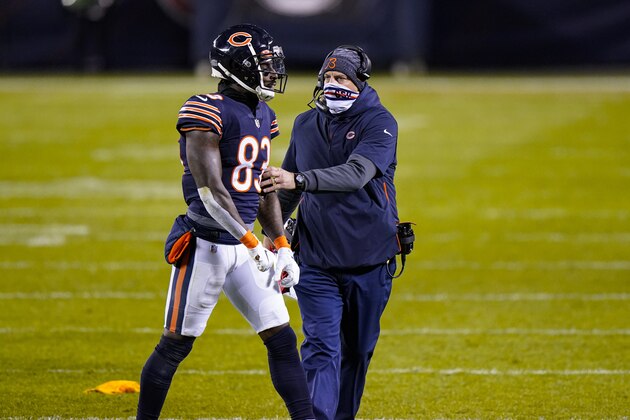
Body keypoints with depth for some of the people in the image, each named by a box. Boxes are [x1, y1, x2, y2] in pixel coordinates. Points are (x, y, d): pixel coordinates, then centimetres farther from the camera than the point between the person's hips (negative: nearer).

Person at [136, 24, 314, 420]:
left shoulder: (263, 117, 10)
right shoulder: (207, 112, -16)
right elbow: (211, 191, -21)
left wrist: (282, 247, 14)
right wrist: (253, 244, -23)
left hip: (244, 246, 7)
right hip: (206, 246, -7)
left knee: (282, 340, 2)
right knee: (176, 344, 2)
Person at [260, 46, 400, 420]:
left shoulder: (379, 122, -9)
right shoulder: (306, 124, 7)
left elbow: (357, 174, -26)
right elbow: (289, 188, 20)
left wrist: (298, 179, -38)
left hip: (370, 261, -2)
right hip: (317, 259, 2)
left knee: (357, 351, 10)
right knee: (321, 349, -10)